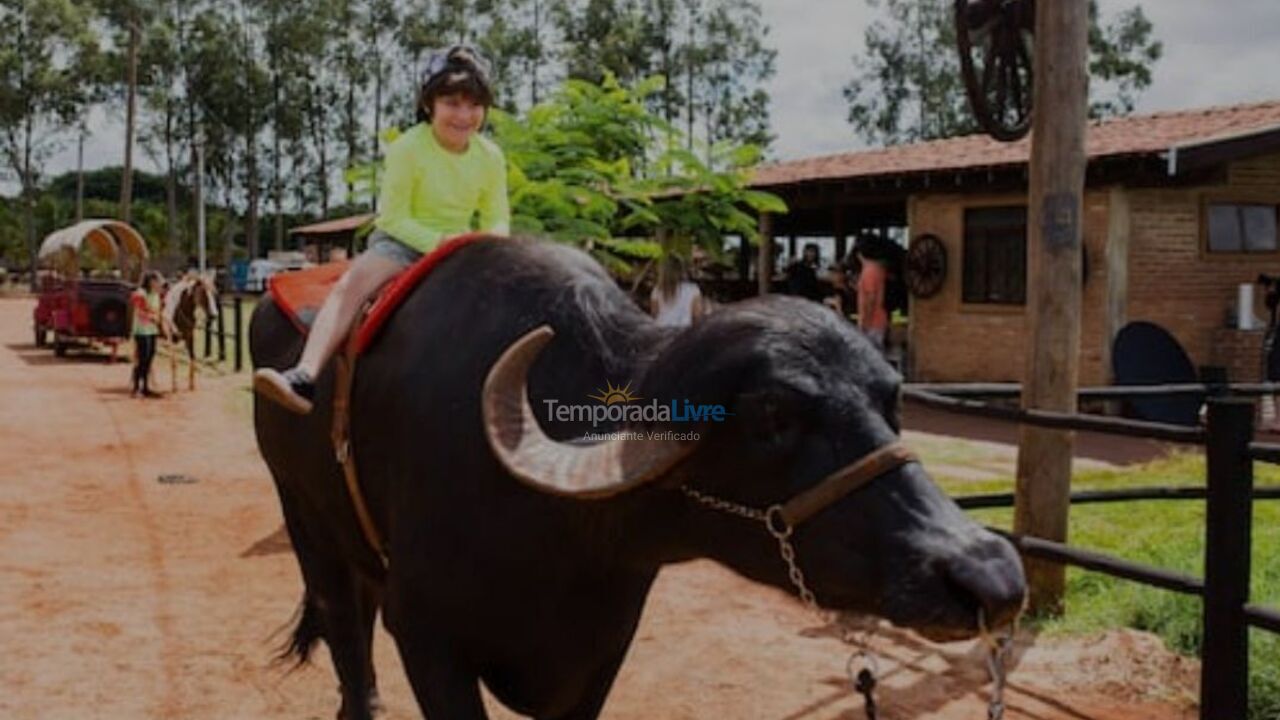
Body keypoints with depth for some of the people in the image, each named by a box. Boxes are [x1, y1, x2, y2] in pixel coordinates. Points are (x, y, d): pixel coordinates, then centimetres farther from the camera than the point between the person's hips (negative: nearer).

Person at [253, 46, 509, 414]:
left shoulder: (491, 156, -1)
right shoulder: (408, 148, -12)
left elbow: (498, 221, 6)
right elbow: (393, 218, -11)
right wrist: (440, 242, -24)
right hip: (401, 241, -4)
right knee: (351, 282, -32)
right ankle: (304, 377, -45)